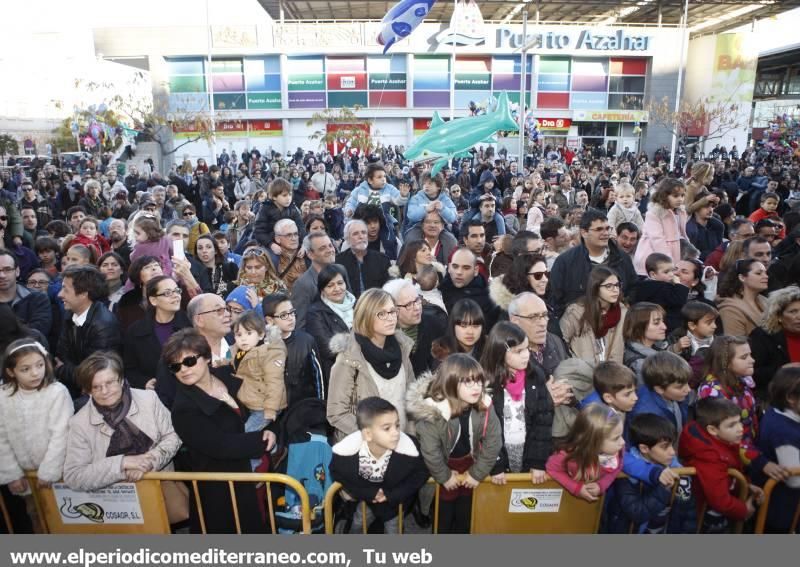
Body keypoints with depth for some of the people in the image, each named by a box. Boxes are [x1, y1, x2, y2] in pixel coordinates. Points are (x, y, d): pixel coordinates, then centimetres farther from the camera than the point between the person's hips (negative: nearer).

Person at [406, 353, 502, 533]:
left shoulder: (484, 406, -21)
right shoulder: (432, 411, -33)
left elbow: (493, 441, -12)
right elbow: (430, 451, -24)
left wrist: (477, 473, -7)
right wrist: (444, 476, -11)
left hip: (470, 463, 4)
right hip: (443, 465, -3)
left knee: (466, 508, 20)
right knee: (443, 510, 11)